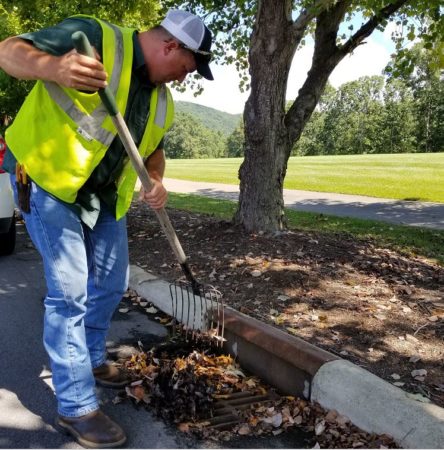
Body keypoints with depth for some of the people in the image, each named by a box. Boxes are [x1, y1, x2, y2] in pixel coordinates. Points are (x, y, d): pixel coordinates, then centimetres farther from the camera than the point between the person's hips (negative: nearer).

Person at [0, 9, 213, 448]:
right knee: (69, 290, -10)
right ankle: (75, 407, 4)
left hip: (104, 195, 8)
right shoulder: (93, 36, -17)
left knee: (111, 284, 14)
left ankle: (90, 360, 38)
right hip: (46, 179, -8)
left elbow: (153, 148, 19)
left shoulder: (161, 99, 6)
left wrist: (156, 181, -4)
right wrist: (53, 66, -43)